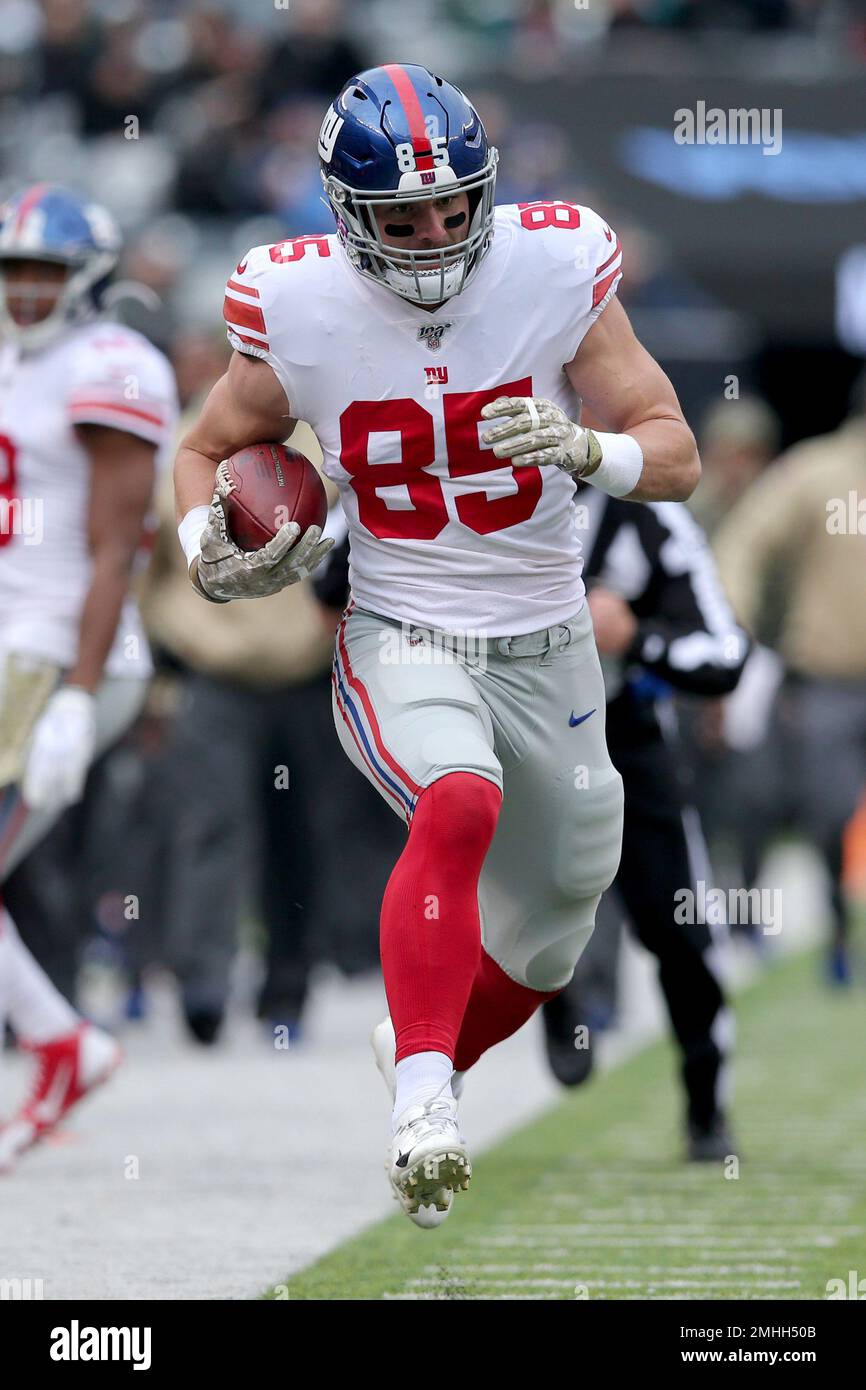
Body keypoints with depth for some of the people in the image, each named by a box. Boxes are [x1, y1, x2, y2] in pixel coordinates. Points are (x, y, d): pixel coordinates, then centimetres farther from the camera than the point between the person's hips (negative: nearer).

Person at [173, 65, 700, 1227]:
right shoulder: (302, 311, -13)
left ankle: (422, 1050, 47)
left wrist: (586, 450, -32)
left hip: (546, 649, 3)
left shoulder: (554, 271, -14)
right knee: (461, 804, -36)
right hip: (400, 643, -3)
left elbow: (677, 458, -11)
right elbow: (206, 453, 5)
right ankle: (422, 1103, -38)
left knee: (545, 943, 16)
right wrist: (209, 553, -16)